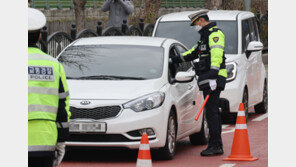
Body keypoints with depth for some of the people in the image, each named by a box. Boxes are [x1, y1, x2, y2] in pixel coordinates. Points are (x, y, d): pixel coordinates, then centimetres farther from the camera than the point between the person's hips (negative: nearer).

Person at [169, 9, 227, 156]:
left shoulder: (215, 34, -10)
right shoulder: (206, 35, 23)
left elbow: (216, 56, -21)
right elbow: (193, 53, 33)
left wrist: (213, 77, -30)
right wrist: (173, 60, 33)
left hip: (213, 80, -10)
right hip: (208, 80, 10)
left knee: (211, 112, -12)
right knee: (212, 112, 9)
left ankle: (214, 145, -14)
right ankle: (217, 146, 11)